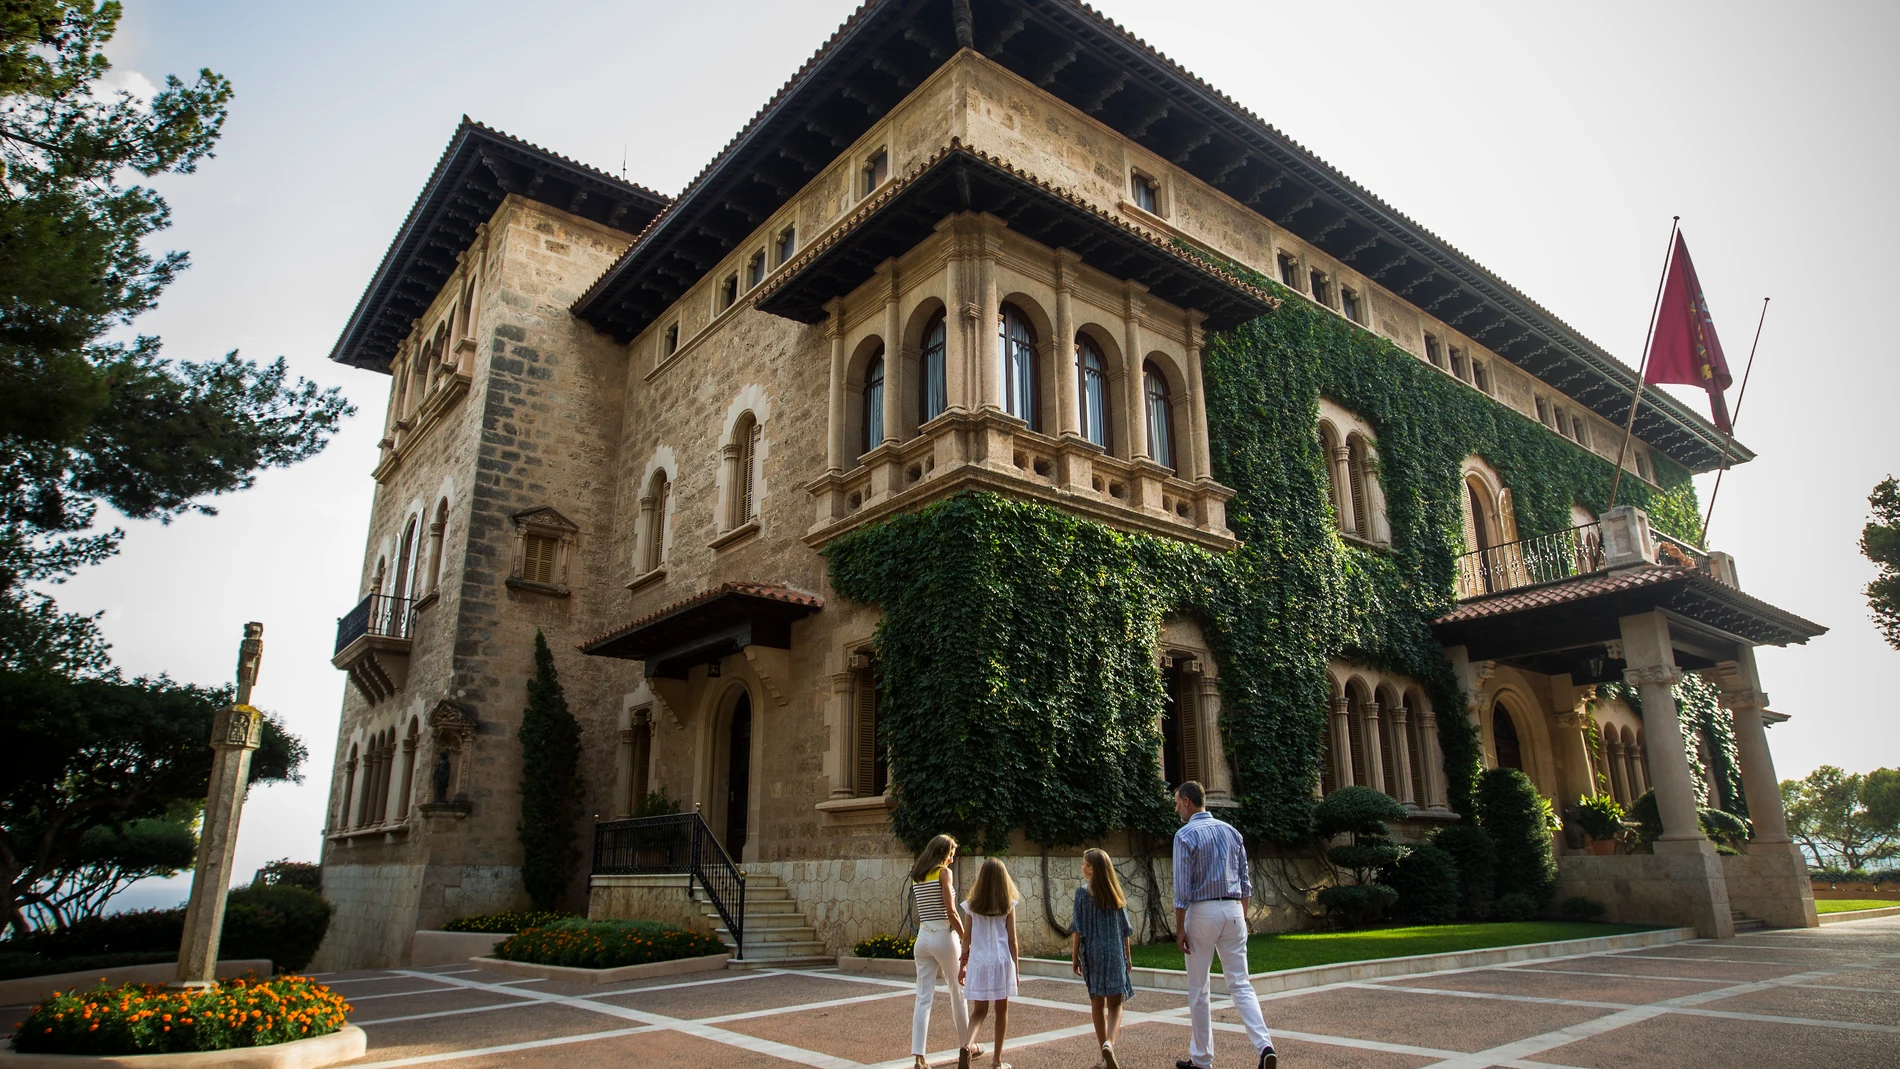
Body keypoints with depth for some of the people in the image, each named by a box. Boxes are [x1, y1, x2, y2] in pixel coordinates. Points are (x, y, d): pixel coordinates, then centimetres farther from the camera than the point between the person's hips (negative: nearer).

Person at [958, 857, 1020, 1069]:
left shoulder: (971, 905, 0)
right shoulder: (1008, 905, -3)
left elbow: (967, 939, 2)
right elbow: (1012, 940, -1)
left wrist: (963, 965, 12)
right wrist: (1015, 969, 7)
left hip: (978, 963, 1)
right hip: (1002, 962, -1)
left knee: (979, 1010, 12)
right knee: (1001, 1010, 13)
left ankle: (967, 1045, -14)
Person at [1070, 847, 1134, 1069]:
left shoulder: (1083, 893, -5)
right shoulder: (1115, 893, 3)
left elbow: (1078, 929, -6)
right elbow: (1125, 930, 6)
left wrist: (1075, 956, 2)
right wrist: (1127, 957, 15)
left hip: (1092, 953, -1)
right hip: (1115, 954, 1)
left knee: (1097, 1004, 12)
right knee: (1115, 1004, 4)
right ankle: (1109, 1043, -21)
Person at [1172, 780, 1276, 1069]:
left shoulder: (1186, 835, -9)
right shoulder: (1231, 831, 9)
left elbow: (1182, 887, -12)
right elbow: (1244, 880, 11)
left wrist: (1180, 928, -8)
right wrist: (1242, 916, 18)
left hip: (1202, 911, -5)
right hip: (1233, 910, 5)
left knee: (1198, 988, 7)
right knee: (1241, 984, 7)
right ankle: (1265, 1046, -11)